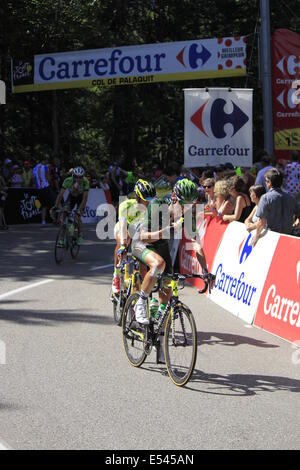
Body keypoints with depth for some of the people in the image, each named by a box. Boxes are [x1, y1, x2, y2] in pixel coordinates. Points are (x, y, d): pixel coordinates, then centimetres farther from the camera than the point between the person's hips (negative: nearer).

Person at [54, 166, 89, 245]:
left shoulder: (85, 182, -34)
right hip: (71, 196, 2)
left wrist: (79, 210, -45)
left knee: (77, 217, -18)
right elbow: (60, 195, -33)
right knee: (63, 213, -16)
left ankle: (80, 236, 2)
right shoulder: (68, 181, -32)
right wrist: (56, 206, -45)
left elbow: (85, 198, -35)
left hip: (81, 198, -2)